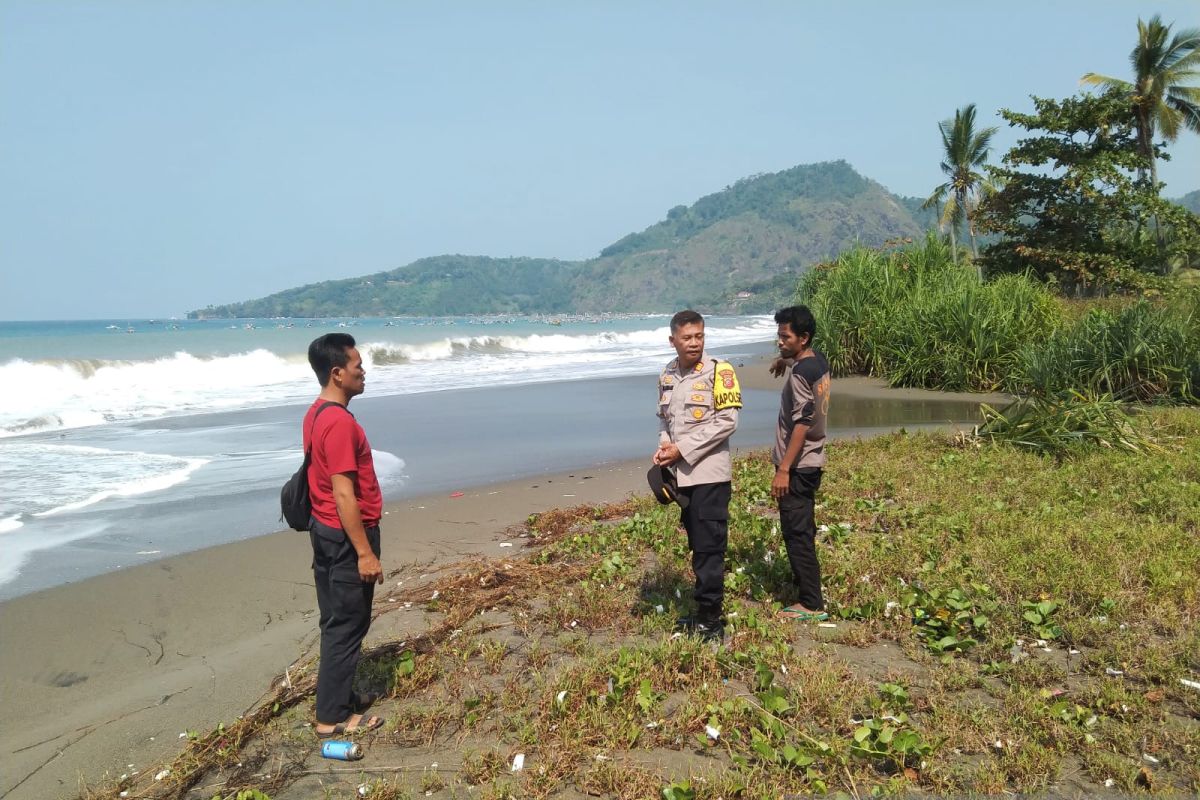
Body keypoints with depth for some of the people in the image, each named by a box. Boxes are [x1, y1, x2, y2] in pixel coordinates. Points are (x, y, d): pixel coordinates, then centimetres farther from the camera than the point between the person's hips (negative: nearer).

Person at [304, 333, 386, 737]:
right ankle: (333, 716, 12)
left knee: (338, 622, 19)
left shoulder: (318, 413, 9)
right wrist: (365, 552, -21)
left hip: (328, 532, 10)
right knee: (347, 625, 1)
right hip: (346, 536, -10)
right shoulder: (340, 421, -23)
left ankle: (339, 695, 33)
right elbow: (344, 495, -25)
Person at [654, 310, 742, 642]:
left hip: (709, 473, -6)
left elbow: (727, 421, -14)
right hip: (682, 474, 6)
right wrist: (664, 447, -3)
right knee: (697, 546, 14)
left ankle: (711, 621, 5)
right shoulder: (667, 375, 10)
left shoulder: (718, 371, -9)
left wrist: (683, 449, -15)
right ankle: (705, 614, 25)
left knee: (708, 548, -3)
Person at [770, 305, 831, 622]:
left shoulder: (800, 374, -21)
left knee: (796, 533, -4)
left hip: (797, 466, -10)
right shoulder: (818, 360, 6)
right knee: (802, 530, 17)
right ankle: (808, 591, 27)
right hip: (811, 462, 10)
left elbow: (802, 425, -25)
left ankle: (811, 605, 2)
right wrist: (785, 359, 41)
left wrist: (784, 470, -24)